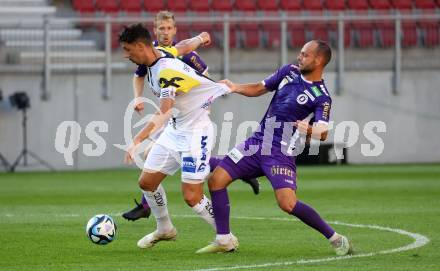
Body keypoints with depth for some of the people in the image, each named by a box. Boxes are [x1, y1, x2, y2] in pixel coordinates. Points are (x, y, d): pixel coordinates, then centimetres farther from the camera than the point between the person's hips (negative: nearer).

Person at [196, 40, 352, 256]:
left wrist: (308, 129, -40)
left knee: (287, 203, -22)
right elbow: (260, 88, 18)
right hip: (258, 141, 7)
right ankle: (224, 240, 7)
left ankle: (335, 239, -5)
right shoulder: (290, 71, 8)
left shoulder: (321, 98, -11)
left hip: (281, 152, -7)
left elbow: (322, 133, -18)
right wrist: (234, 88, 2)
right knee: (216, 180, -2)